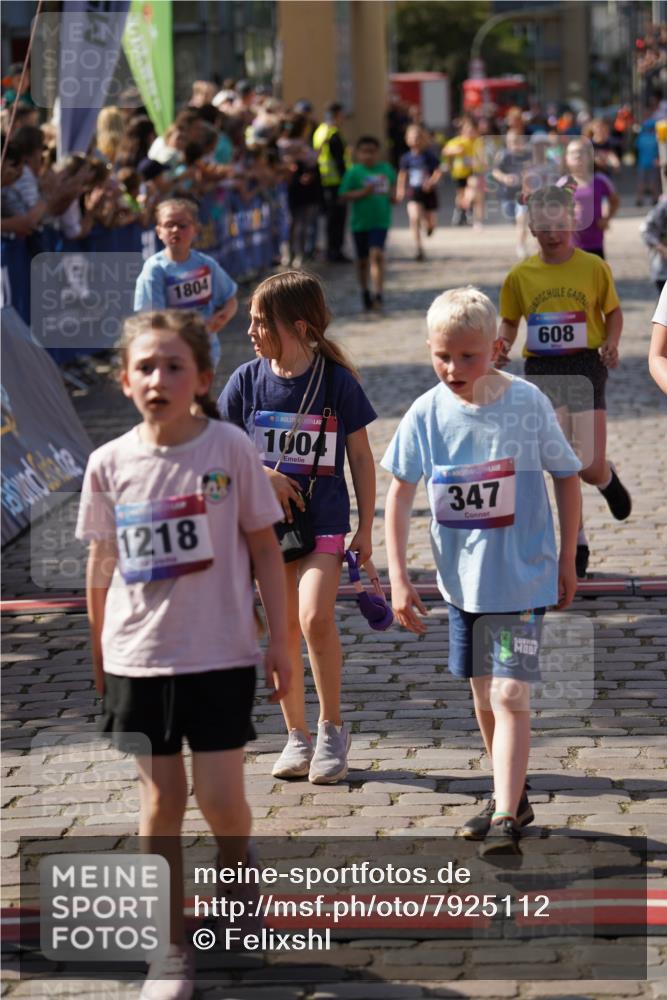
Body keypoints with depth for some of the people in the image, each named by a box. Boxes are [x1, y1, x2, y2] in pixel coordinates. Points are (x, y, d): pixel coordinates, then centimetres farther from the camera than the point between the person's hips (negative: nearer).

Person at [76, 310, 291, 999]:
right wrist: (97, 650, 13)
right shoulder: (109, 463, -2)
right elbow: (101, 563, 8)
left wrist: (279, 639, -1)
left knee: (220, 799, -1)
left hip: (220, 656, -2)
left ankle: (236, 873, 32)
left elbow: (264, 547, -1)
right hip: (137, 658, 2)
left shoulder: (229, 448, -8)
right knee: (161, 801, 6)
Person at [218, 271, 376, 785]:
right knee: (283, 629, 7)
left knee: (315, 618, -19)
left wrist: (365, 528, 0)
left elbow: (361, 457, 0)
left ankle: (332, 726, 0)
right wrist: (264, 475, -12)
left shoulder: (337, 382, -8)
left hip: (324, 521, -3)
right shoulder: (247, 380, -1)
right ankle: (298, 736, 19)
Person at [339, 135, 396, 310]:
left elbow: (393, 185, 20)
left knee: (377, 254, -17)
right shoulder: (353, 172, -6)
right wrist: (362, 192, -20)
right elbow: (344, 195, -8)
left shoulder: (386, 169, 3)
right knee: (362, 260, 13)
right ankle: (365, 291, 33)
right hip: (360, 222, 0)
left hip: (380, 221, 0)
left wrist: (392, 194, -1)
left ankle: (378, 293, -21)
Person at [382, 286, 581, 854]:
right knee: (484, 696, 16)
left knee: (510, 695, -12)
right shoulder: (427, 414, -6)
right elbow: (399, 495, 1)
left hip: (523, 578, -4)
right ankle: (513, 797, 33)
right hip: (462, 579, 4)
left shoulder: (527, 403, -12)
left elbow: (567, 478, -1)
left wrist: (566, 562, 3)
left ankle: (506, 819, -13)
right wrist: (399, 578, -5)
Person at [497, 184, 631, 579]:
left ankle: (608, 478, 34)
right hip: (543, 370, 2)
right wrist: (503, 347, -7)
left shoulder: (594, 268, -3)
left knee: (591, 468, -5)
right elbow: (510, 321, 13)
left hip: (586, 365, -2)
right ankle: (577, 543, 13)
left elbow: (614, 312, 7)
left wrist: (612, 344, -11)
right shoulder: (521, 276, 2)